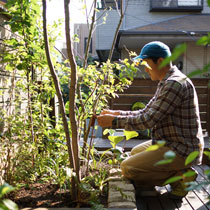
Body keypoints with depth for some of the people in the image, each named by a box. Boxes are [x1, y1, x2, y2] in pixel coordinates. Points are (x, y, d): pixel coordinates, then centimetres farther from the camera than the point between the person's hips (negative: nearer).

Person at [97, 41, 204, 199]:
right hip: (171, 143, 11)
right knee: (135, 153, 26)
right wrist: (117, 113, 4)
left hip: (181, 150, -11)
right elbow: (146, 112, 14)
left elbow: (148, 120, -25)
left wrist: (114, 121, -17)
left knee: (128, 168, -13)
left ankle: (180, 176, -3)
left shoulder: (175, 84, -22)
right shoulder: (166, 83, 13)